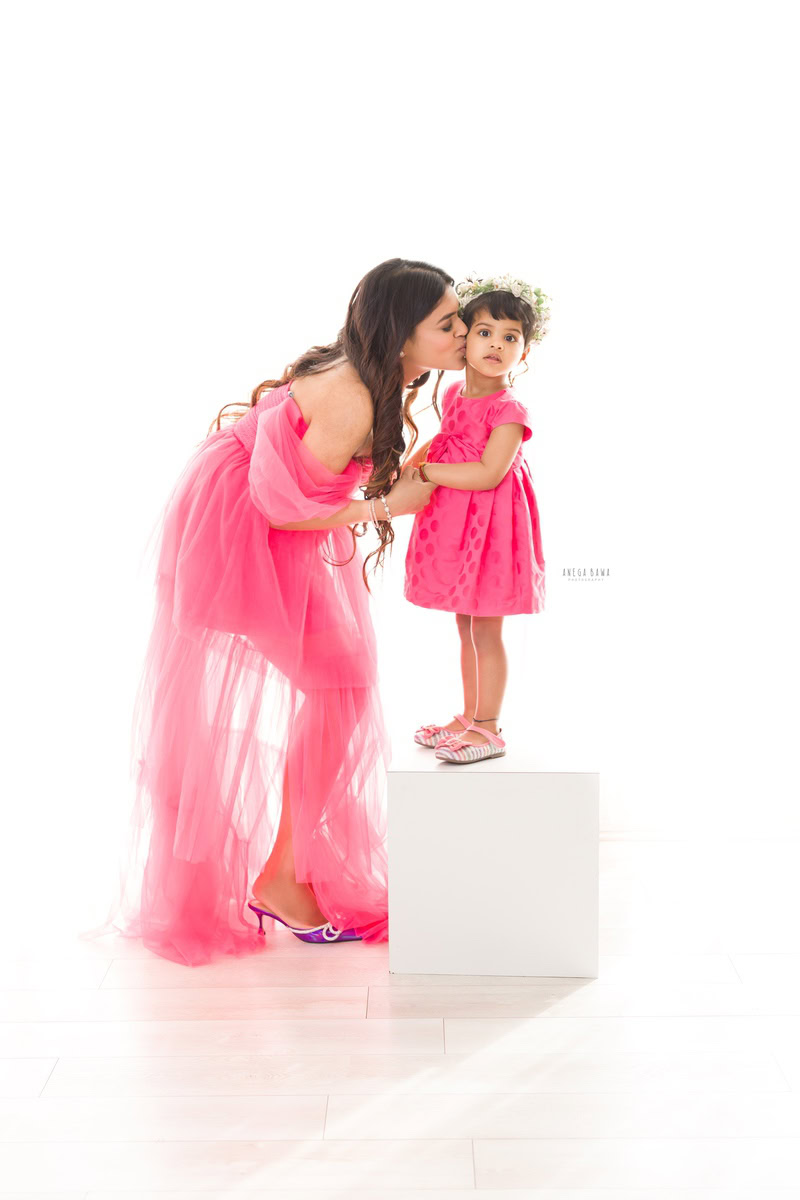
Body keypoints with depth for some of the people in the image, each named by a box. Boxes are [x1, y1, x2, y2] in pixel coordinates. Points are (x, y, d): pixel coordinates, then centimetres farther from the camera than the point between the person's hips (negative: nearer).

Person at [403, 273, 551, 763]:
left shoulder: (508, 409, -17)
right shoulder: (455, 394, 7)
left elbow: (489, 472, -25)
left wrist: (426, 471, -21)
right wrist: (413, 461, 10)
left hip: (489, 525, -8)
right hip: (453, 521, 8)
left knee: (486, 632, 1)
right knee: (467, 628, 17)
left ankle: (489, 729, 12)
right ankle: (469, 718, 29)